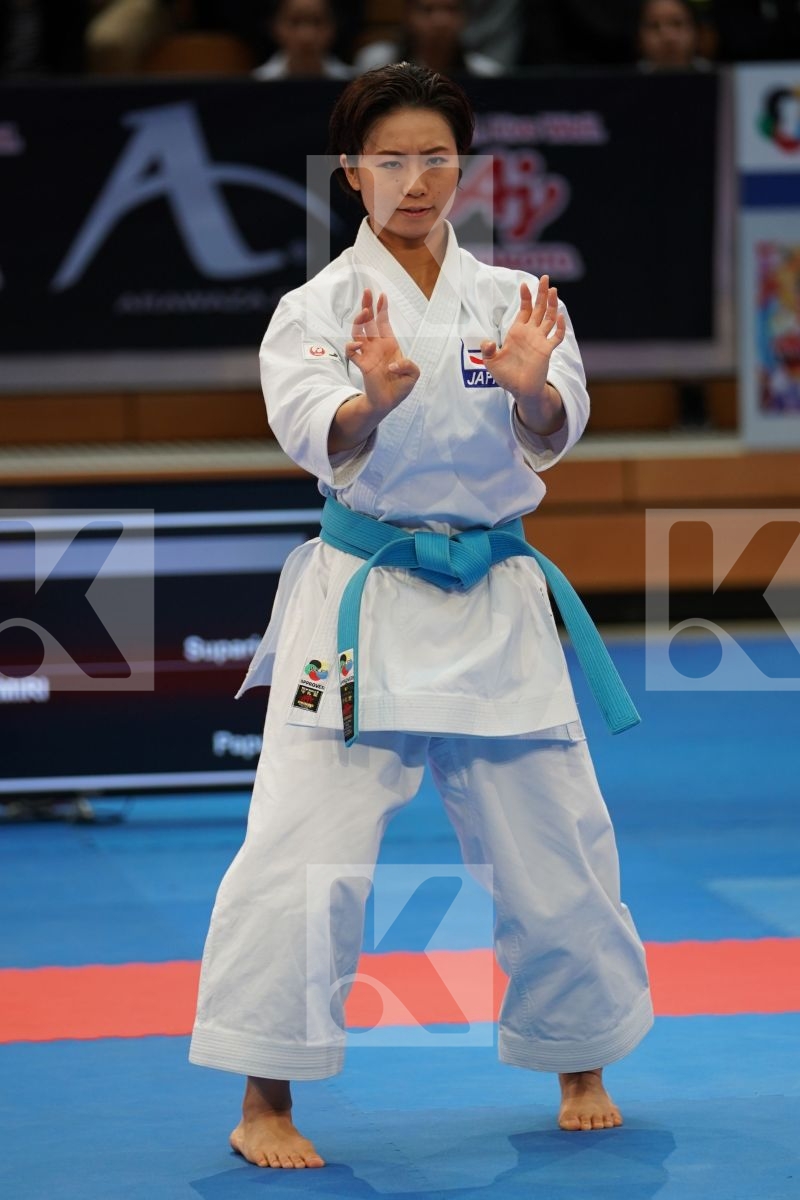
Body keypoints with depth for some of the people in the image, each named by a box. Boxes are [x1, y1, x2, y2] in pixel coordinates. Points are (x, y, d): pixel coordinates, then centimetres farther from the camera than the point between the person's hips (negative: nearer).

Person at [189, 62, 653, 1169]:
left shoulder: (515, 301, 6)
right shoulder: (319, 308, -1)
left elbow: (552, 434, -11)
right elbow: (320, 438, -19)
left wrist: (532, 388, -34)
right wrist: (376, 398, -41)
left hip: (497, 608, 3)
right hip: (360, 604, -3)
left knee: (553, 845, 10)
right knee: (309, 848, -12)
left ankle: (579, 1066, 31)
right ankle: (265, 1101, -4)